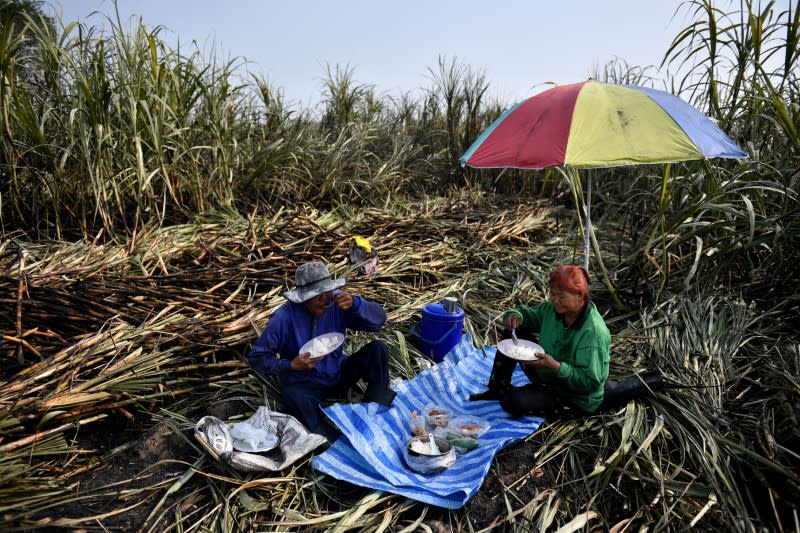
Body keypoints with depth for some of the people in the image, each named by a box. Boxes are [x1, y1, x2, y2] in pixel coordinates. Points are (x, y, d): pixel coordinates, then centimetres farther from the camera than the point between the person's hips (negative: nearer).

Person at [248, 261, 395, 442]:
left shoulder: (336, 301, -12)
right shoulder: (283, 318, -19)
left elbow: (379, 318, -13)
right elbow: (256, 357, -12)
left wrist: (355, 303, -33)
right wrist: (291, 365, -27)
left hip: (339, 376, 4)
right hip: (305, 384, -3)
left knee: (378, 348, -16)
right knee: (292, 396, -37)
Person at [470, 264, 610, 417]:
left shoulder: (593, 332, -30)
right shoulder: (554, 309, -8)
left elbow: (591, 382, -29)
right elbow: (529, 314, 6)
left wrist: (555, 366, -39)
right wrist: (515, 316, -18)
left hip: (575, 397, -8)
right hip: (547, 376, 8)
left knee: (512, 402, -29)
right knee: (514, 332, 0)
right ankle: (498, 389, 9)